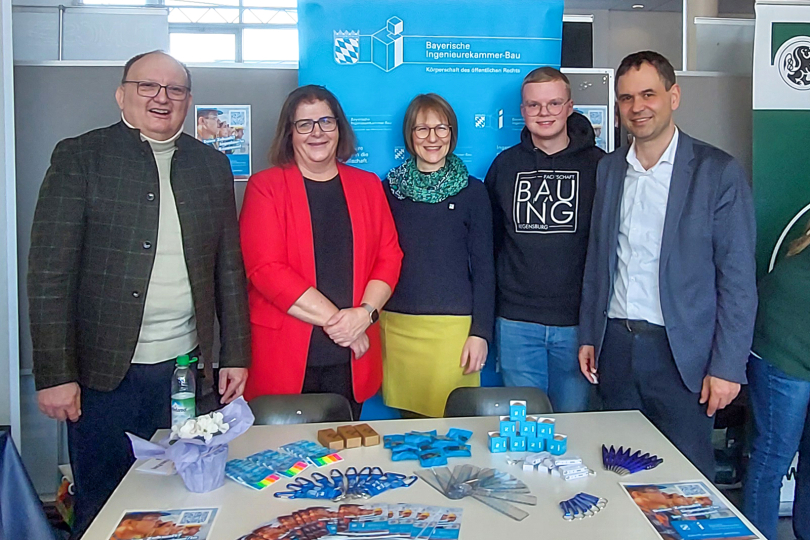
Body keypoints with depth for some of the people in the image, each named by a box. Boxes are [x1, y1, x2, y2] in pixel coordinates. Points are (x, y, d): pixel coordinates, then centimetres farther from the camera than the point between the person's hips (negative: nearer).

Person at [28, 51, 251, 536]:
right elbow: (50, 271, -6)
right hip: (105, 370, -3)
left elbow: (229, 268, 11)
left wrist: (235, 355, 8)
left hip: (187, 368, 3)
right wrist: (55, 373, -10)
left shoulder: (212, 165, 9)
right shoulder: (79, 158, -2)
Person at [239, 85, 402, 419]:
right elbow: (266, 268, -10)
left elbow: (390, 257, 7)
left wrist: (364, 312, -11)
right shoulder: (265, 187, 0)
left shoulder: (368, 186, 11)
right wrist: (333, 319, -14)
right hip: (284, 357, -3)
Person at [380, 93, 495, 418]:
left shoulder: (472, 192, 3)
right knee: (407, 420, 7)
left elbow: (483, 267, 2)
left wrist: (480, 332, -4)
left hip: (454, 328, -2)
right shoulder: (390, 188, 9)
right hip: (396, 326, 2)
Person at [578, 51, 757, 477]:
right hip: (616, 346, 4)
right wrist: (589, 336, 10)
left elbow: (738, 278, -7)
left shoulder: (718, 171, -6)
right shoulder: (609, 169, 9)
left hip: (681, 354, -4)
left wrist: (727, 365, -10)